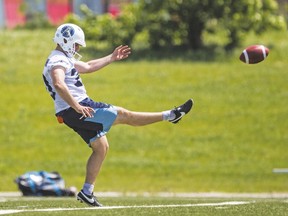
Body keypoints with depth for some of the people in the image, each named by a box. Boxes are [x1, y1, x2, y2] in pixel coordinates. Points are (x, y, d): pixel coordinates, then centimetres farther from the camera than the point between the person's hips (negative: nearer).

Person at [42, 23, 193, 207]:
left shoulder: (63, 59, 19)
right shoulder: (58, 61, -16)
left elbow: (87, 67, 31)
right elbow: (58, 84, -34)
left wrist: (111, 58, 33)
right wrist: (77, 107, -34)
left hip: (79, 108, 11)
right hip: (75, 111, -11)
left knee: (101, 147, 13)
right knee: (123, 115, -4)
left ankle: (87, 192, 12)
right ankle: (170, 115, 1)